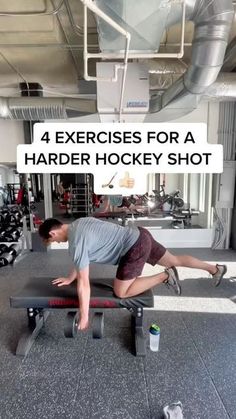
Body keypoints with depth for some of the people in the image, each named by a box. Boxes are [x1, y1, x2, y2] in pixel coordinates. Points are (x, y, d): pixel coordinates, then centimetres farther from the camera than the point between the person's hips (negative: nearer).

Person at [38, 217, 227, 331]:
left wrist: (84, 317, -7)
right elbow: (82, 259, 26)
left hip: (134, 247, -9)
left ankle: (165, 276, 1)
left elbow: (84, 283, -16)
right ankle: (216, 268, 36)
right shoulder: (77, 224, 11)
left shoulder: (76, 242, -16)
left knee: (121, 292, -1)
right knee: (174, 260, 22)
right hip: (140, 236, 10)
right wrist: (69, 278, 33)